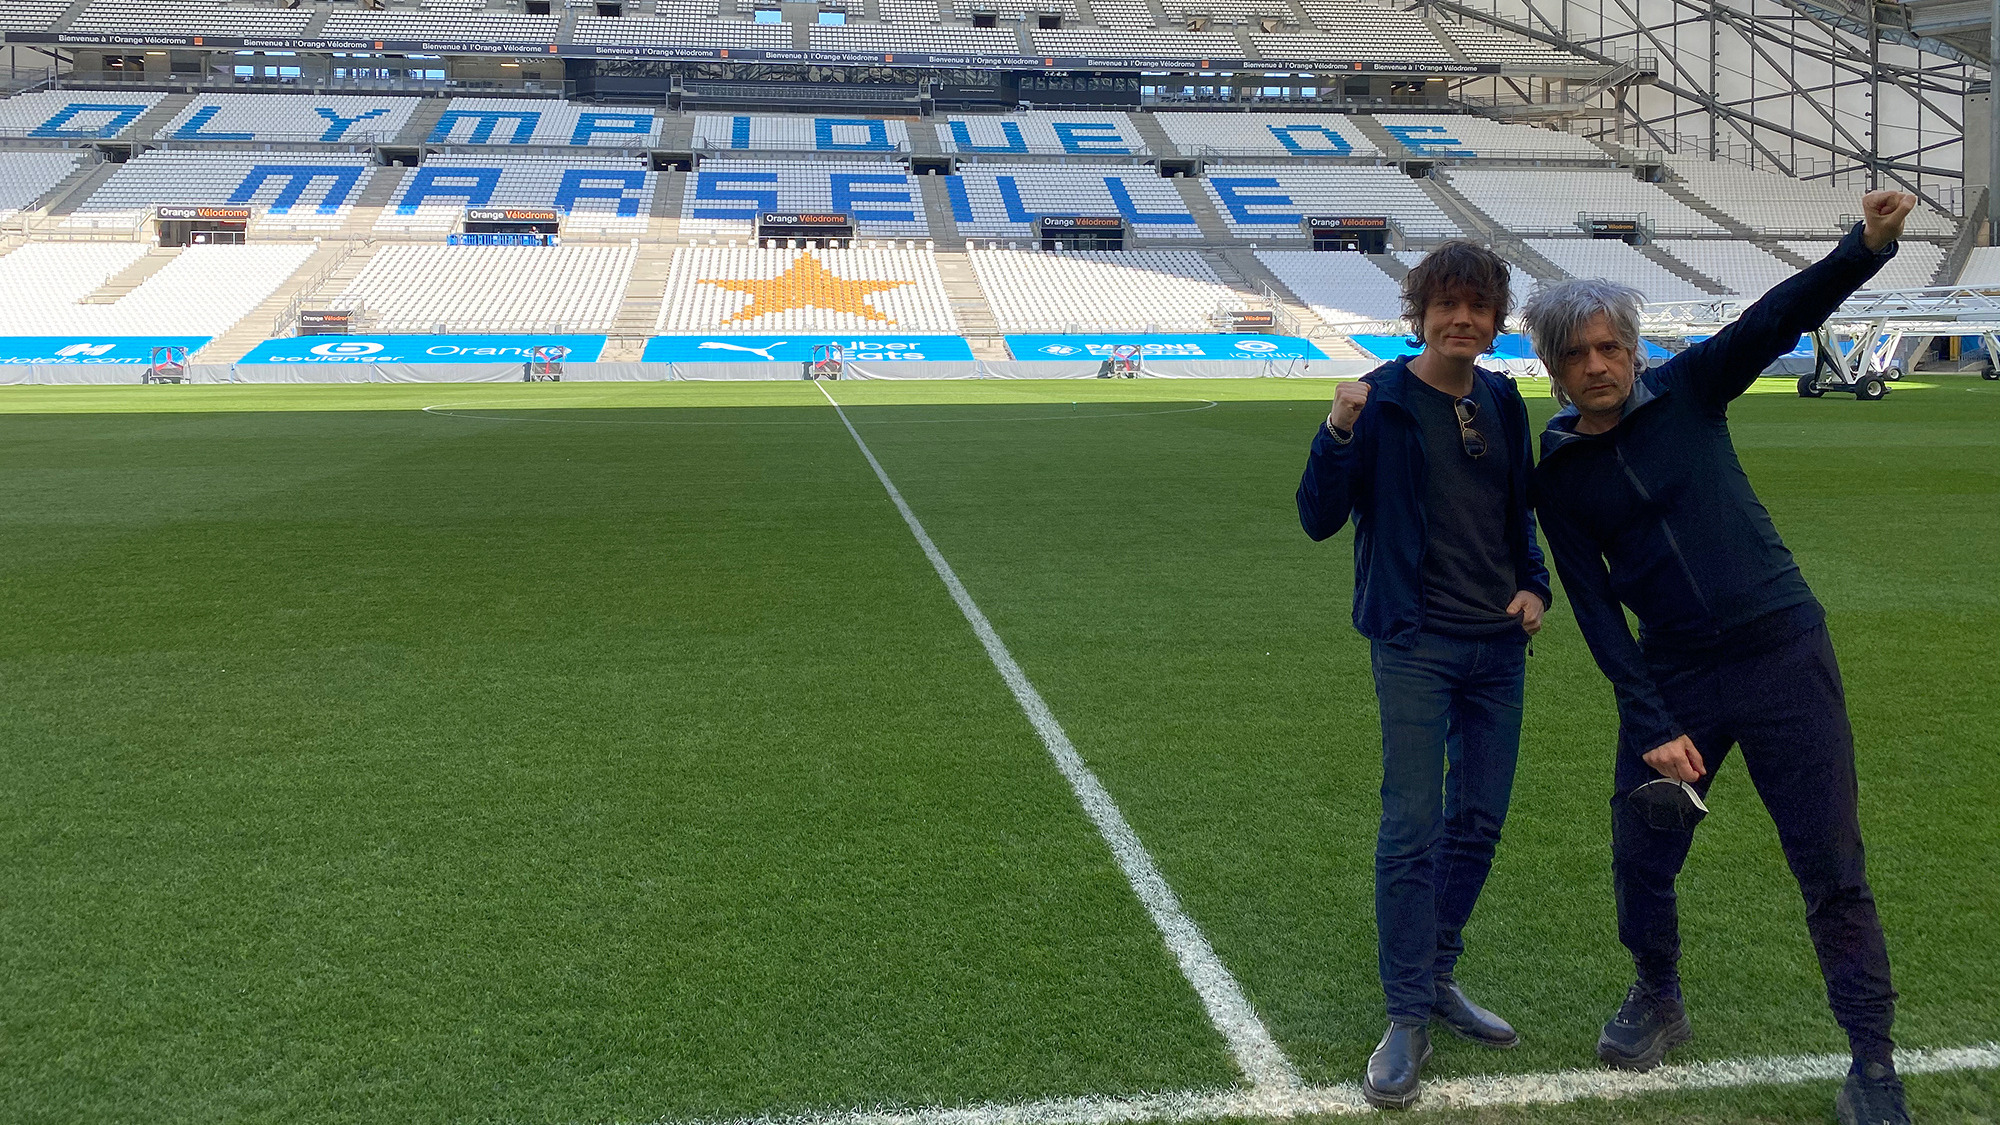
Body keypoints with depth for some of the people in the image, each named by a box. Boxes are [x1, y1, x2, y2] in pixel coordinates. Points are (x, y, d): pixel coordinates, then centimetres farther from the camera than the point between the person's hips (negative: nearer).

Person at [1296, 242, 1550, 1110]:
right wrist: (1339, 433, -25)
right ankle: (1407, 1021, 4)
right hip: (1415, 647, -6)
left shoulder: (1503, 403, 7)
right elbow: (1318, 520, -11)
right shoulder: (1381, 401, -8)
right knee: (1412, 829, -7)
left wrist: (1535, 585, 3)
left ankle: (1438, 978, 29)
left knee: (1479, 820, 11)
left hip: (1498, 646, 6)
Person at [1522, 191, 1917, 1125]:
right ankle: (1658, 1002, 37)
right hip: (1673, 676, 2)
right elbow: (1595, 610, -2)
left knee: (1831, 866, 0)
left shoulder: (1688, 390, -2)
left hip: (1784, 654, -2)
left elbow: (1782, 316, -17)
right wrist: (1651, 724, -8)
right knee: (1640, 857, 9)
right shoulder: (1556, 475, 2)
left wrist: (1866, 246, -35)